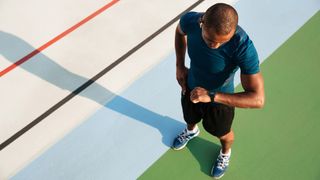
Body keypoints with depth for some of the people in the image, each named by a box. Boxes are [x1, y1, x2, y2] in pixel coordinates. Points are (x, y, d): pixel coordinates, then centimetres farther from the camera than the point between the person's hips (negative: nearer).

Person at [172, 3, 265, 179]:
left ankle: (225, 153, 63)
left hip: (220, 97, -3)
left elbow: (258, 99, -40)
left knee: (222, 133, 26)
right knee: (190, 118, 33)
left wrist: (212, 96, -43)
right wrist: (180, 65, -6)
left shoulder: (243, 47, -42)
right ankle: (191, 131, 72)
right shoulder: (190, 20, -30)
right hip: (190, 87, 3)